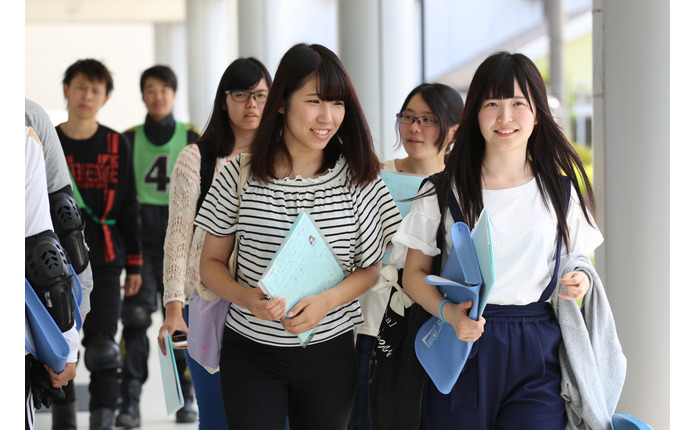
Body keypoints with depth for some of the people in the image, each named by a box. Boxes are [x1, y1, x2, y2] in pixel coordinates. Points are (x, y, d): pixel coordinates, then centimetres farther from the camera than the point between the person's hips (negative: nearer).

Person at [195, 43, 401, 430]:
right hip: (251, 351, -1)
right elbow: (212, 262, 3)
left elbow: (371, 267, 3)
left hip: (329, 352, 1)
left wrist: (327, 300, -16)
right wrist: (246, 297, -18)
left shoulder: (358, 179, -2)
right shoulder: (241, 176, -4)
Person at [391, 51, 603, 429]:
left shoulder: (561, 192, 9)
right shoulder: (444, 192, 4)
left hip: (537, 355, 1)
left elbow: (580, 263, 17)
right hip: (463, 346, 0)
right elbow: (414, 273, 5)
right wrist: (449, 312, -14)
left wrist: (580, 282, -6)